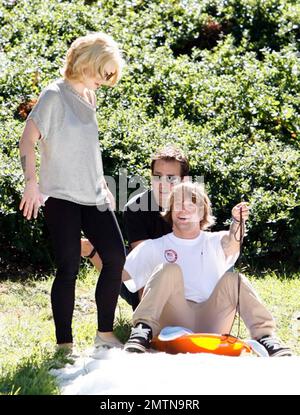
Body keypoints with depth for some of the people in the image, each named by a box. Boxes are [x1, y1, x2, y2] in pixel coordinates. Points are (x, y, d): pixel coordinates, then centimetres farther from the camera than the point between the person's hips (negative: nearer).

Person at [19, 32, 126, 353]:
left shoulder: (88, 98, 14)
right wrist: (31, 181, -22)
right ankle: (64, 344, 1)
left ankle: (105, 334, 15)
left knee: (116, 258, 4)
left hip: (93, 196, 8)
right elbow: (27, 141, -13)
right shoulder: (55, 95, -8)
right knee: (69, 268, -7)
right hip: (61, 197, -8)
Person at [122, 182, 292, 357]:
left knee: (233, 278, -21)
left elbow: (230, 242, -13)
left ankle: (265, 336, -27)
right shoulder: (155, 247, 15)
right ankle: (143, 330, -31)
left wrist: (238, 223, -35)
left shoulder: (214, 242, 14)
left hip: (211, 322, 1)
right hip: (175, 320, -1)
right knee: (169, 270, -22)